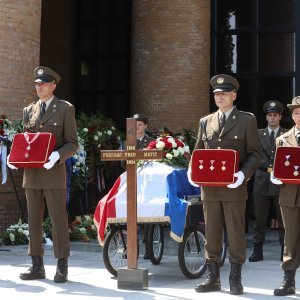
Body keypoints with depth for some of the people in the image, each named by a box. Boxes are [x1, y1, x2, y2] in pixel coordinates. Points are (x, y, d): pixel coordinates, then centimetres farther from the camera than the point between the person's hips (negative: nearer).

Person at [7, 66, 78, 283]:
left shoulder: (65, 109, 2)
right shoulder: (29, 111, 17)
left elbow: (72, 144, -1)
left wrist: (56, 156, -20)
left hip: (54, 173, -5)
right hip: (31, 175, 5)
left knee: (58, 220, -4)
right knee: (34, 221, 7)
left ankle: (62, 267, 3)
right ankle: (37, 267, 14)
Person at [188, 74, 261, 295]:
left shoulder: (247, 120, 4)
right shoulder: (205, 122, 15)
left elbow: (255, 153, 0)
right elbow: (198, 151, 17)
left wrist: (244, 173, -17)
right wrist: (192, 169, -3)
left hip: (234, 187, -3)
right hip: (209, 187, 4)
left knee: (236, 233, 1)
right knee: (211, 234, 7)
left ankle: (235, 279, 11)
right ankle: (213, 278, 16)